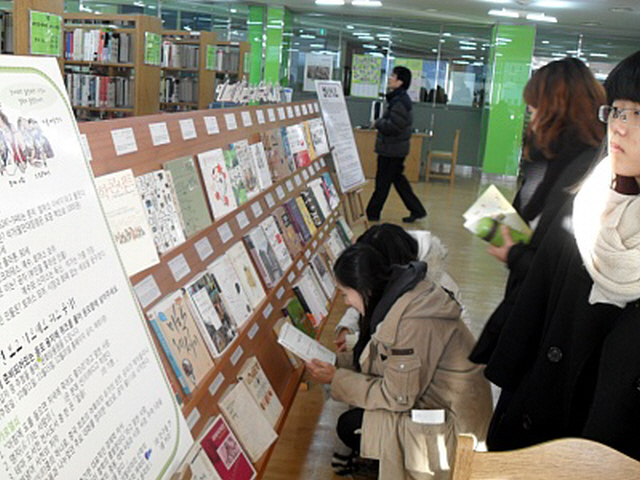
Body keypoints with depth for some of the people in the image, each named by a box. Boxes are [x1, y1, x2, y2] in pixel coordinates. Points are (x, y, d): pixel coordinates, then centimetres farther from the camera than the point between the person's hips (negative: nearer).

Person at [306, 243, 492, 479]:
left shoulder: (412, 322, -30)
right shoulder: (403, 295, -1)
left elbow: (398, 398, -23)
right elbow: (385, 358, 11)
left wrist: (336, 379, -15)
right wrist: (337, 362, 3)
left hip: (452, 425, -9)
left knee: (350, 426, -9)